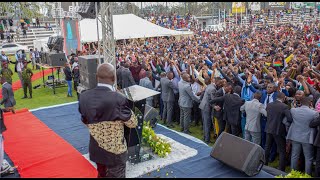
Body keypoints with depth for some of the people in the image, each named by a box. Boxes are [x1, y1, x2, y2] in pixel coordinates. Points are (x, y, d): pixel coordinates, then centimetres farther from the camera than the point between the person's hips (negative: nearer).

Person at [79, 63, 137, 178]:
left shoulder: (84, 97, -12)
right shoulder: (118, 99, -28)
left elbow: (85, 121, 4)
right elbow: (133, 123, -13)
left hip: (95, 150, 5)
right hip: (115, 151, -4)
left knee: (101, 175, 26)